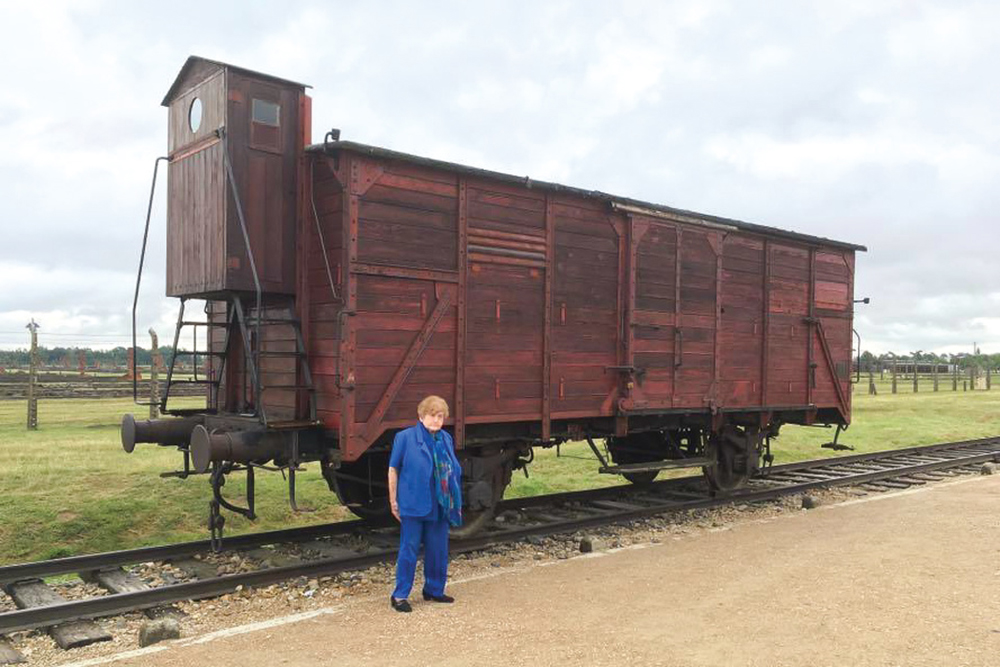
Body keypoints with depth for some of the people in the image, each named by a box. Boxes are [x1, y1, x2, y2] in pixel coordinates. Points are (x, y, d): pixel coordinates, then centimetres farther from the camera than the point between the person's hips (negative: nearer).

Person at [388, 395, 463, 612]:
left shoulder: (446, 439, 9)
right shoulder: (405, 437, -7)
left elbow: (454, 472, 14)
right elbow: (393, 470, -4)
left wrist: (456, 503, 13)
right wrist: (393, 501, -5)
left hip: (439, 506, 5)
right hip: (413, 505, -5)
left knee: (438, 550, 12)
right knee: (409, 550, 0)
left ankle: (434, 590, 29)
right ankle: (399, 596, 11)